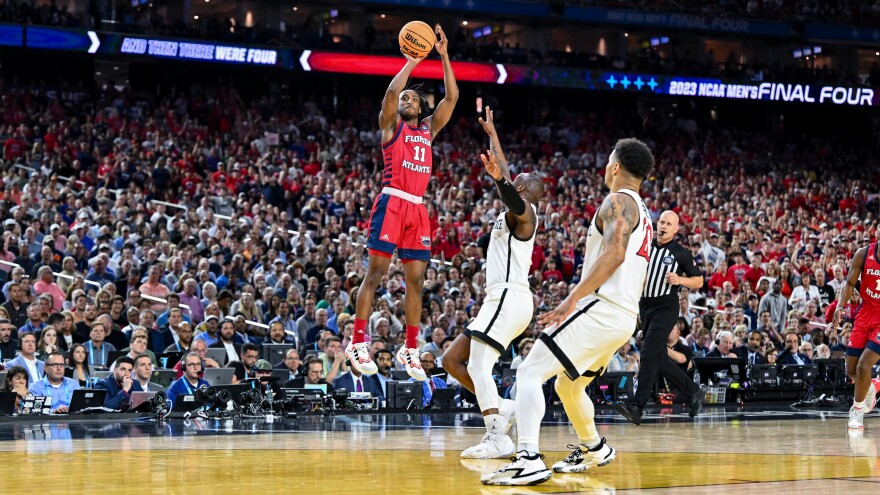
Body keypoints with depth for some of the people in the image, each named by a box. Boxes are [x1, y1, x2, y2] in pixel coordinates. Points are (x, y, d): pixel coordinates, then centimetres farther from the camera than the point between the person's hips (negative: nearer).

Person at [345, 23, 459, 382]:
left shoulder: (428, 129, 22)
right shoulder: (391, 124, 9)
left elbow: (451, 97, 15)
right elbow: (392, 90, -9)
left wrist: (443, 56, 10)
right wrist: (413, 60, -4)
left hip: (418, 208, 5)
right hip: (392, 202, -5)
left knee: (416, 279, 3)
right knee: (375, 271, -9)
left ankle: (410, 349, 8)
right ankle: (358, 342, -10)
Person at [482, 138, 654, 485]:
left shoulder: (618, 202, -6)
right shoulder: (642, 214, 23)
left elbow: (614, 254, -22)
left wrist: (572, 299, -25)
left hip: (601, 309, -10)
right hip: (626, 317, 10)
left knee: (530, 374, -16)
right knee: (568, 385, 30)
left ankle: (528, 459, -32)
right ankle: (593, 449, 46)